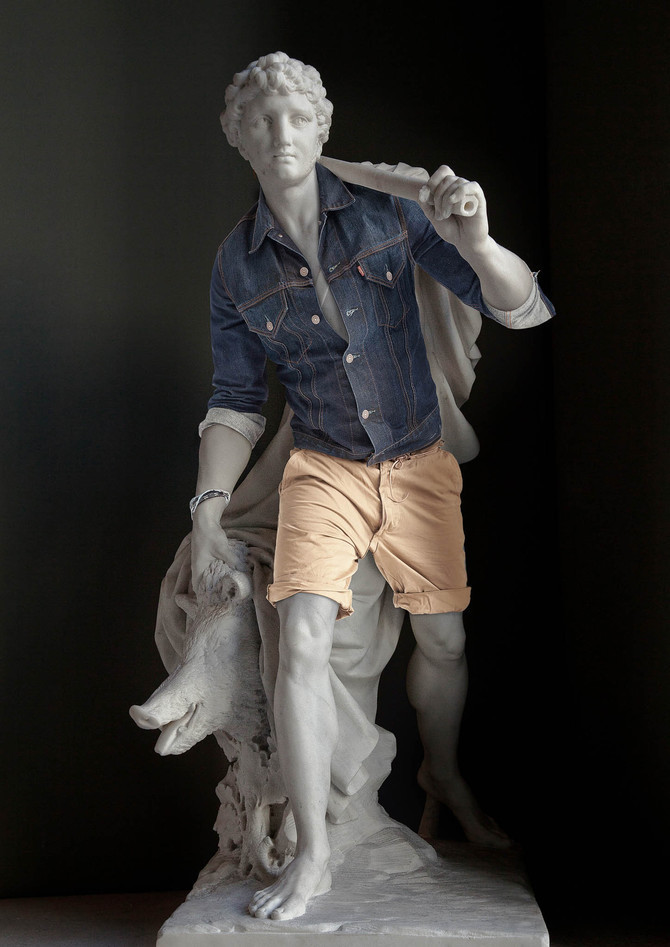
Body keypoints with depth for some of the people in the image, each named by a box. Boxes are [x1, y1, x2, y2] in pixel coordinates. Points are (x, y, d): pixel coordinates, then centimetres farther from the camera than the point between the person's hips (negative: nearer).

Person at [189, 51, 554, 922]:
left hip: (420, 464, 1)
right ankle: (312, 855, -6)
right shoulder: (238, 264, -3)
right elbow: (235, 401, 6)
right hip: (325, 468, 0)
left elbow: (524, 308, -12)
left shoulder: (387, 216, -9)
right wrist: (209, 505, -4)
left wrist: (474, 242, -32)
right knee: (303, 640, -17)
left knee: (444, 639, 10)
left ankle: (444, 774, 41)